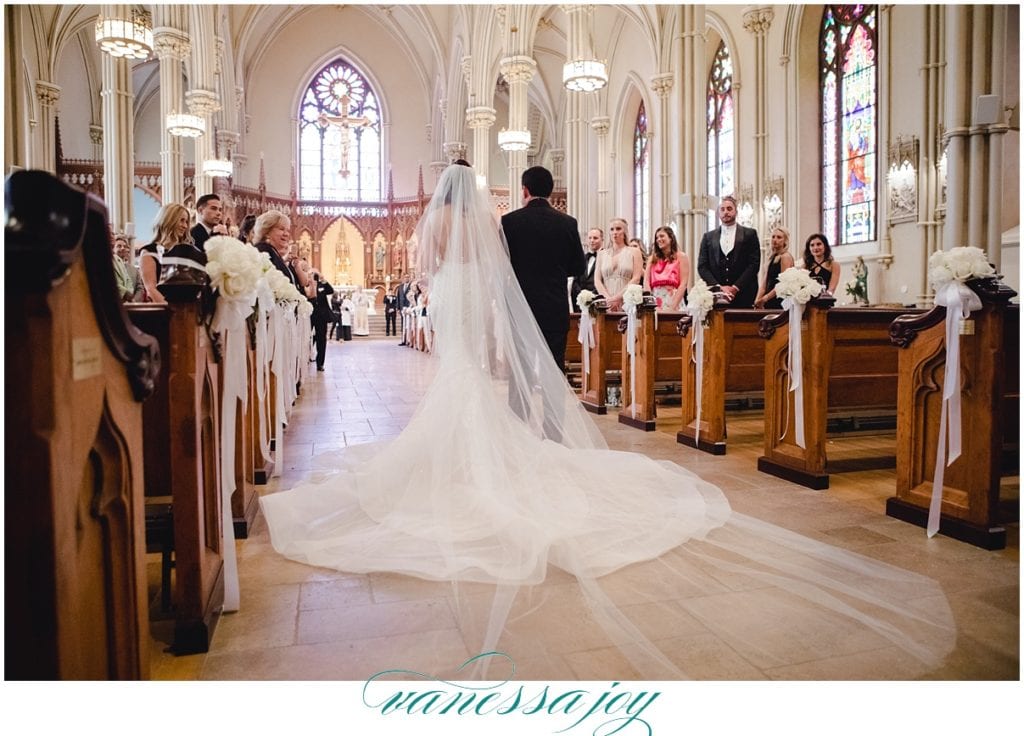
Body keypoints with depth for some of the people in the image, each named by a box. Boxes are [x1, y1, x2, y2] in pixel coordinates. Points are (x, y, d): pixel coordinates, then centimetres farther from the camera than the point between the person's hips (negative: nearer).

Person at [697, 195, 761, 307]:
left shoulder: (749, 234, 8)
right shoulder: (708, 237, 12)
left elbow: (754, 264, 0)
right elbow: (702, 266, 5)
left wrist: (736, 287, -10)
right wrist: (719, 287, -7)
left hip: (743, 297, -1)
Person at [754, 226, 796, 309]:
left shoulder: (786, 257, -6)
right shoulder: (772, 258, 17)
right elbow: (764, 283, 12)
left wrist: (765, 298, -16)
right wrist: (758, 300, -2)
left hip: (780, 303, -7)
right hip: (769, 302, 7)